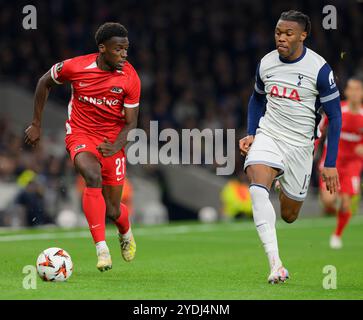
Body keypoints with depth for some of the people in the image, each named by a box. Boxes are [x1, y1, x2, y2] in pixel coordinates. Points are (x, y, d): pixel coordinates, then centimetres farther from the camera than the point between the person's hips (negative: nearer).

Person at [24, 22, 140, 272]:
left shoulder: (130, 78, -12)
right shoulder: (76, 67, -15)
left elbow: (130, 122, -4)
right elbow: (45, 83, 5)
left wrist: (117, 146, -23)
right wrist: (36, 125, 8)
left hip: (112, 140, 2)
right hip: (81, 135, -1)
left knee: (112, 211, 2)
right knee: (93, 176, -34)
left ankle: (126, 233, 42)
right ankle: (102, 249, -32)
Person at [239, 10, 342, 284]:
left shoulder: (319, 69, -13)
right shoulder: (266, 64, -1)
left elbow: (335, 117, -6)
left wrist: (330, 164, -9)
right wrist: (251, 134, 6)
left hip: (299, 145, -2)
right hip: (267, 137, 2)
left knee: (289, 215, 7)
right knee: (257, 189, -27)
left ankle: (286, 188, 46)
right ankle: (275, 264, -27)